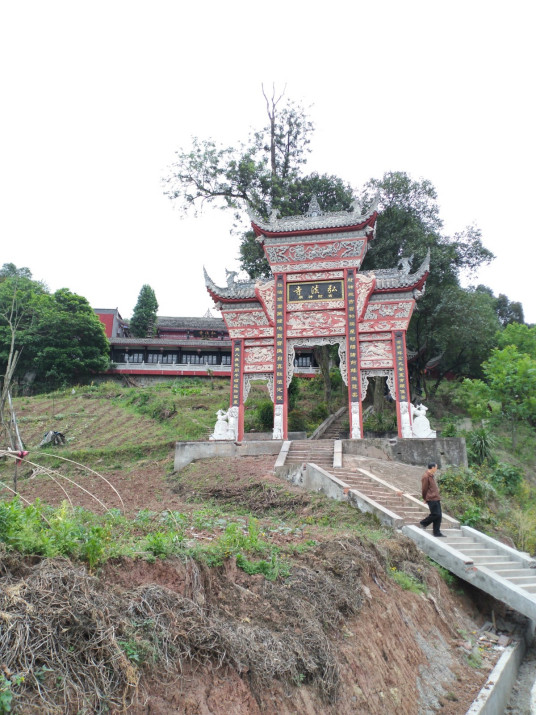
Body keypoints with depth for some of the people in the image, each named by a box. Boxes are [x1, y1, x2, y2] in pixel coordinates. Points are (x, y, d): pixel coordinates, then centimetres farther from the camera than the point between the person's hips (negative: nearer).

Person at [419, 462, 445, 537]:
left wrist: (438, 496, 17)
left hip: (436, 499, 9)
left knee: (439, 515, 7)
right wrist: (425, 498, -1)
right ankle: (423, 523, 9)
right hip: (431, 499, -9)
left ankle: (437, 532, 13)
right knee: (436, 514, -11)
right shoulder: (426, 476, -14)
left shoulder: (432, 476, 17)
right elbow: (424, 489, -10)